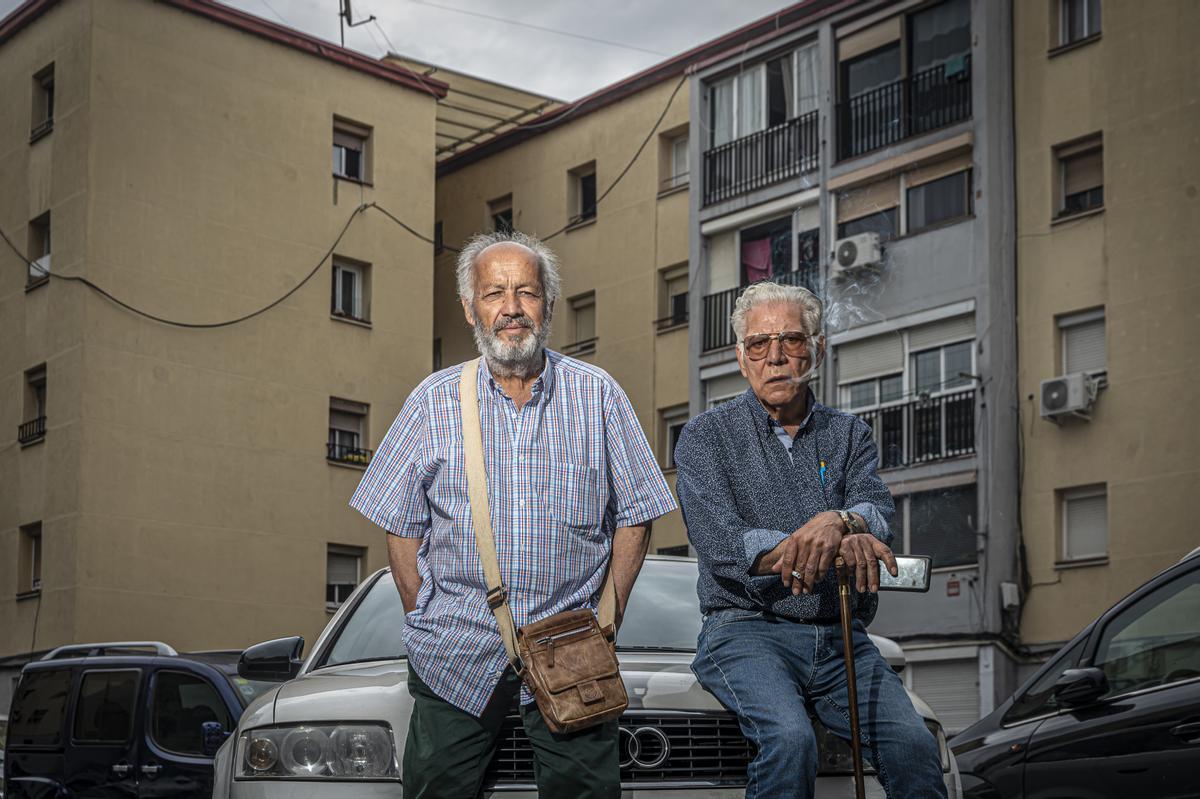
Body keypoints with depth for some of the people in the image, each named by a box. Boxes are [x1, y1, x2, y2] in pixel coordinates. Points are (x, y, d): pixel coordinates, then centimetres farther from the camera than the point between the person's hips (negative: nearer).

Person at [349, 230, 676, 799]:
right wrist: (426, 620, 0)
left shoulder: (597, 395, 5)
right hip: (455, 657, 1)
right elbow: (400, 525, 8)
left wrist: (607, 619, -1)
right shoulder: (435, 401, 5)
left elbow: (634, 514, 7)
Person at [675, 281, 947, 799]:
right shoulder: (706, 437, 5)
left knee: (915, 747, -22)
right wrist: (839, 542, -22)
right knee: (790, 738, -32)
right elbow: (721, 544, -11)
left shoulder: (848, 434, 16)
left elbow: (878, 516, -2)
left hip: (841, 637, 3)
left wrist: (839, 520, -28)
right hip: (745, 631, -3)